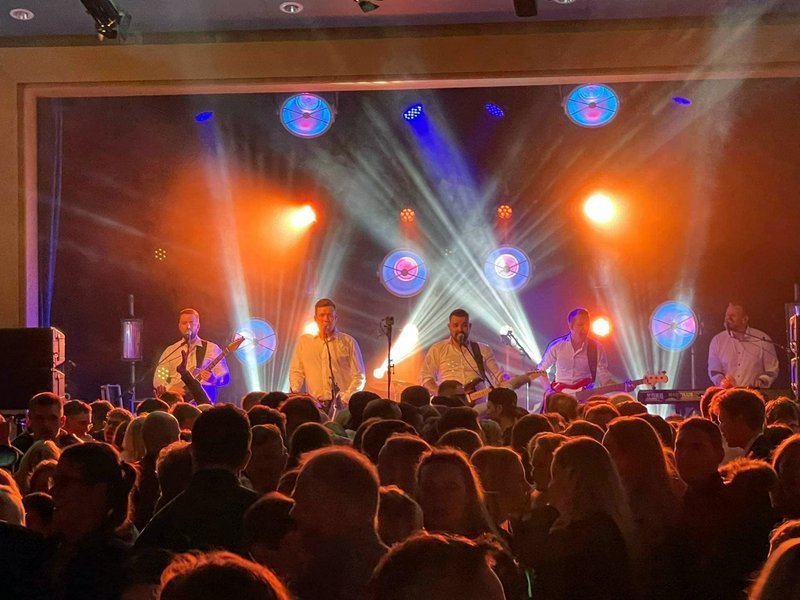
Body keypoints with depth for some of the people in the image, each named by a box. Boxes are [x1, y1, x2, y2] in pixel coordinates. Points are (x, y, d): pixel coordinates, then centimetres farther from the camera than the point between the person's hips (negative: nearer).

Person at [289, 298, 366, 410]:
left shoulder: (349, 342, 7)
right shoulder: (304, 341, 13)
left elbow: (359, 377, 5)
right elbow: (296, 371, 14)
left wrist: (346, 399, -8)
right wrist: (295, 393, -4)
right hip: (315, 404, 1)